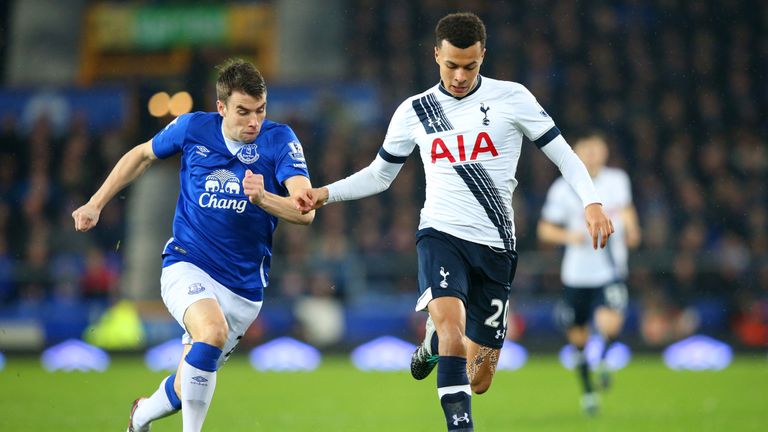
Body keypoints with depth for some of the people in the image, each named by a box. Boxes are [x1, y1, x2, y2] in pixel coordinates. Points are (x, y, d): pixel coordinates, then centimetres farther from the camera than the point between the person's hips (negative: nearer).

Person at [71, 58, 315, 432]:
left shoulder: (281, 141, -11)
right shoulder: (192, 128, -6)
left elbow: (305, 211, -23)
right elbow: (142, 155, 14)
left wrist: (263, 198, -42)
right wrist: (95, 204, 14)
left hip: (244, 285, 1)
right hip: (187, 264, -1)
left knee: (190, 385, 10)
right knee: (212, 329, -35)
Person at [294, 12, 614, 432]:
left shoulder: (511, 98, 0)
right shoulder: (414, 111, 6)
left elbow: (562, 154, 2)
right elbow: (378, 175, 18)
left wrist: (591, 201, -14)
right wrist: (324, 193, 3)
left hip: (495, 246, 0)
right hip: (441, 235, 0)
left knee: (478, 380, 5)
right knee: (451, 318, -33)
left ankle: (435, 338, 39)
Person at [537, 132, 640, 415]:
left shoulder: (617, 180, 1)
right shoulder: (562, 189, -6)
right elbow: (545, 229, 1)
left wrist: (630, 227, 4)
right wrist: (568, 236, -16)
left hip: (610, 270, 0)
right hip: (577, 274, 0)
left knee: (610, 325, -24)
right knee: (577, 337, 8)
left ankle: (604, 358, 8)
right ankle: (587, 389, 30)